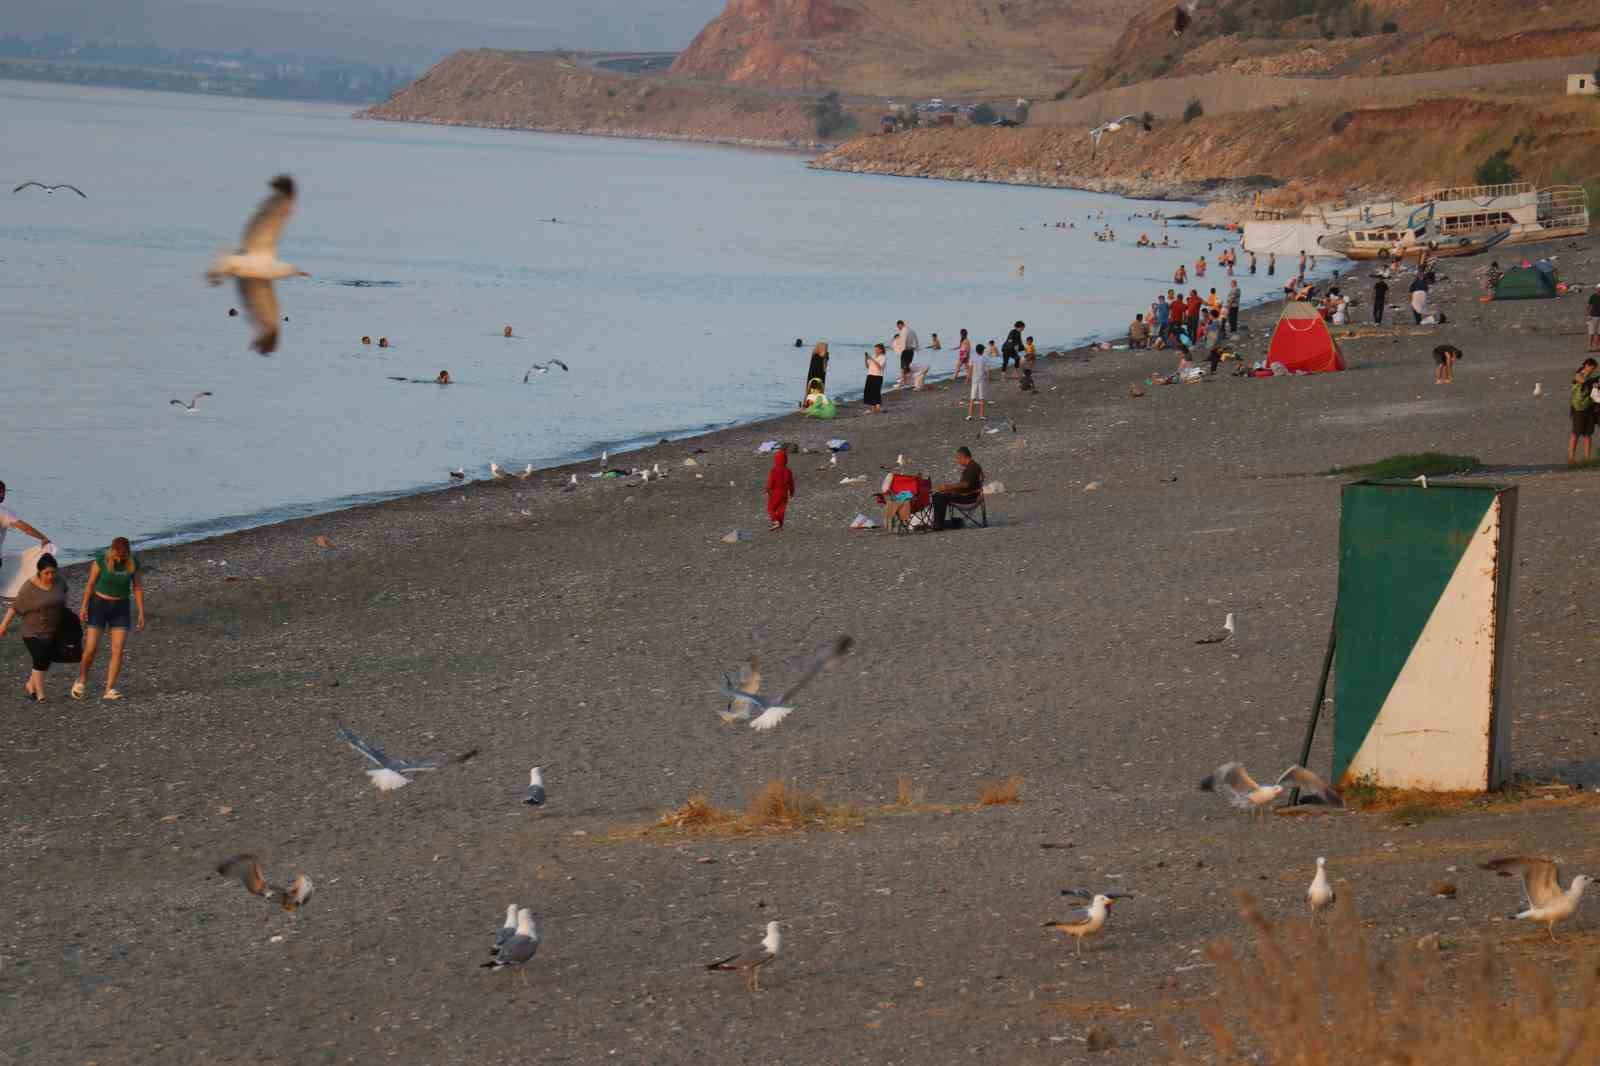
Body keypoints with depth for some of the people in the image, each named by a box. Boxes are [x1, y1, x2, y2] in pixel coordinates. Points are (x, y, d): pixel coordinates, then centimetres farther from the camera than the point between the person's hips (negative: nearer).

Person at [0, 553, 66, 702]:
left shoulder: (59, 580, -4)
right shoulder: (29, 587, -17)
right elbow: (15, 607, -11)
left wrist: (64, 608, 15)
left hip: (53, 632, 5)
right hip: (34, 632, -5)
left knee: (45, 662, 9)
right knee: (40, 662, -10)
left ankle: (29, 686, 28)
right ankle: (40, 695, -2)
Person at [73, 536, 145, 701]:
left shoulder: (133, 561, -10)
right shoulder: (102, 558, -18)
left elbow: (138, 587, -3)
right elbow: (91, 581, -10)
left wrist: (141, 613, -5)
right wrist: (84, 607, -10)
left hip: (120, 608, 2)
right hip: (99, 605, -2)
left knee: (118, 651, -10)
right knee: (91, 649, -6)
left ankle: (109, 690, -2)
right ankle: (81, 680, 21)